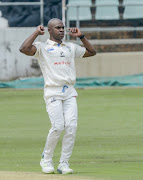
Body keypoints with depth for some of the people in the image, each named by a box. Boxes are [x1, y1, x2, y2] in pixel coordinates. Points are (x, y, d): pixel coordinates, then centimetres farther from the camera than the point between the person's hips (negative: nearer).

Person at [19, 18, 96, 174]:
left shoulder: (71, 48, 21)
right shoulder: (42, 47, 5)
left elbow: (91, 52, 28)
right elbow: (24, 49, -14)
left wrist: (81, 36, 19)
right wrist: (36, 33, -4)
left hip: (69, 92, 5)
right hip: (52, 92, -5)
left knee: (71, 126, -9)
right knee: (58, 126, -16)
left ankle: (64, 164, -2)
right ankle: (46, 159, 4)